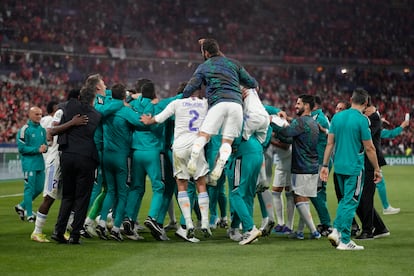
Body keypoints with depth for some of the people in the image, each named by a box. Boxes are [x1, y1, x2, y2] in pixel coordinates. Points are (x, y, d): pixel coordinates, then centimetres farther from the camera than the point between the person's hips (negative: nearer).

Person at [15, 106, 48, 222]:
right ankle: (30, 215, 2)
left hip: (40, 163, 7)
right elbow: (22, 148, -13)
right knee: (30, 189, -4)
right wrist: (38, 149, -17)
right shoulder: (24, 130, -9)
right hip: (29, 163, -7)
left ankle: (21, 206, 26)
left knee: (39, 188, 9)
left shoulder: (42, 129, 12)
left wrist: (45, 148, -3)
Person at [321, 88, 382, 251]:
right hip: (354, 167, -6)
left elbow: (330, 143, 7)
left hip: (339, 166, 6)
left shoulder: (337, 117, 5)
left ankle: (336, 230, 7)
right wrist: (377, 169, -1)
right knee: (350, 202, 0)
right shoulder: (362, 120, -12)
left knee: (345, 199, 21)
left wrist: (325, 165, 11)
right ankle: (344, 240, 2)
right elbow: (369, 148, -10)